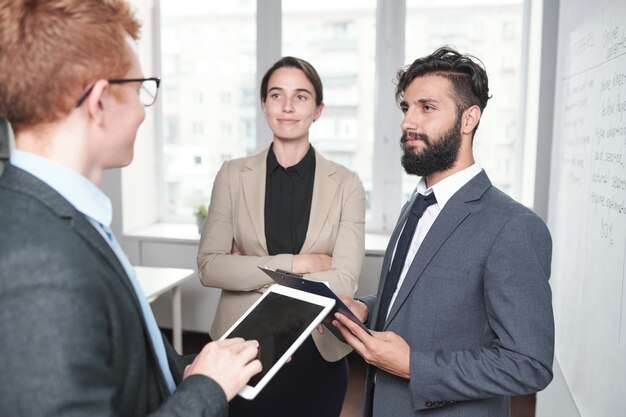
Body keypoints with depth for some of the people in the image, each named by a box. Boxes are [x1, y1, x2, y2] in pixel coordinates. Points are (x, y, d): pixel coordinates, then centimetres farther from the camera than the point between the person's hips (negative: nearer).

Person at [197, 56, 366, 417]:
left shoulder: (346, 184, -7)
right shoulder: (233, 174, -3)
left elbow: (343, 283, -13)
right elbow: (209, 266, -8)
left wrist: (252, 270, -12)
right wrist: (295, 263, -16)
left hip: (318, 352, 0)